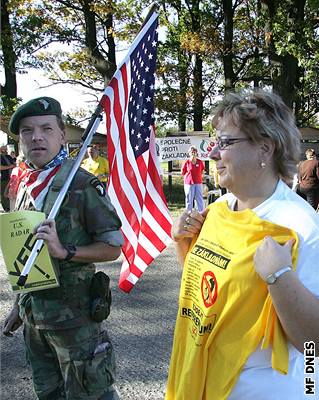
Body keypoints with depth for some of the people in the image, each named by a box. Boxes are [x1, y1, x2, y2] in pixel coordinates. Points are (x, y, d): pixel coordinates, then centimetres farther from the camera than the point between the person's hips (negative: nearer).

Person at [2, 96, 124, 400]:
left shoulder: (83, 185, -15)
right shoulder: (25, 187, 5)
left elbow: (113, 247, -12)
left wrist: (65, 251, -26)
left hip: (73, 315, -6)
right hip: (33, 315, 7)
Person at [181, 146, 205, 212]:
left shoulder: (200, 162, 0)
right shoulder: (186, 162, -6)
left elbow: (202, 170, 18)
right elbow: (183, 172, 5)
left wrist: (199, 176, 10)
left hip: (198, 183, 2)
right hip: (189, 183, -2)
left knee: (200, 199, 5)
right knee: (189, 200, 5)